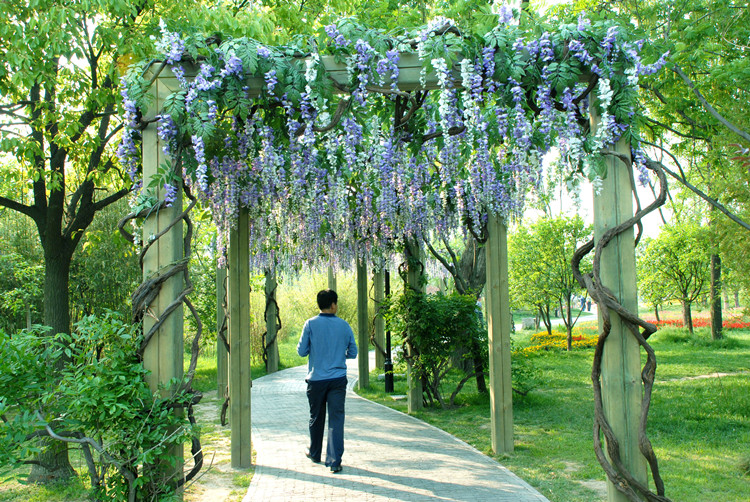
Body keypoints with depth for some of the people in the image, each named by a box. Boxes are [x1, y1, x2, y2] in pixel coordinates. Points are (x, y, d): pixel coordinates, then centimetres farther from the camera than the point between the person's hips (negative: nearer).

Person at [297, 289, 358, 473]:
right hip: (338, 379, 0)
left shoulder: (311, 324, -6)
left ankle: (315, 453, 33)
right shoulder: (344, 325, -1)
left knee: (316, 417, 15)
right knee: (336, 418, 0)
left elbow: (302, 351, -3)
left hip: (316, 379, 0)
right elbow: (352, 353, 5)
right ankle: (334, 460, -5)